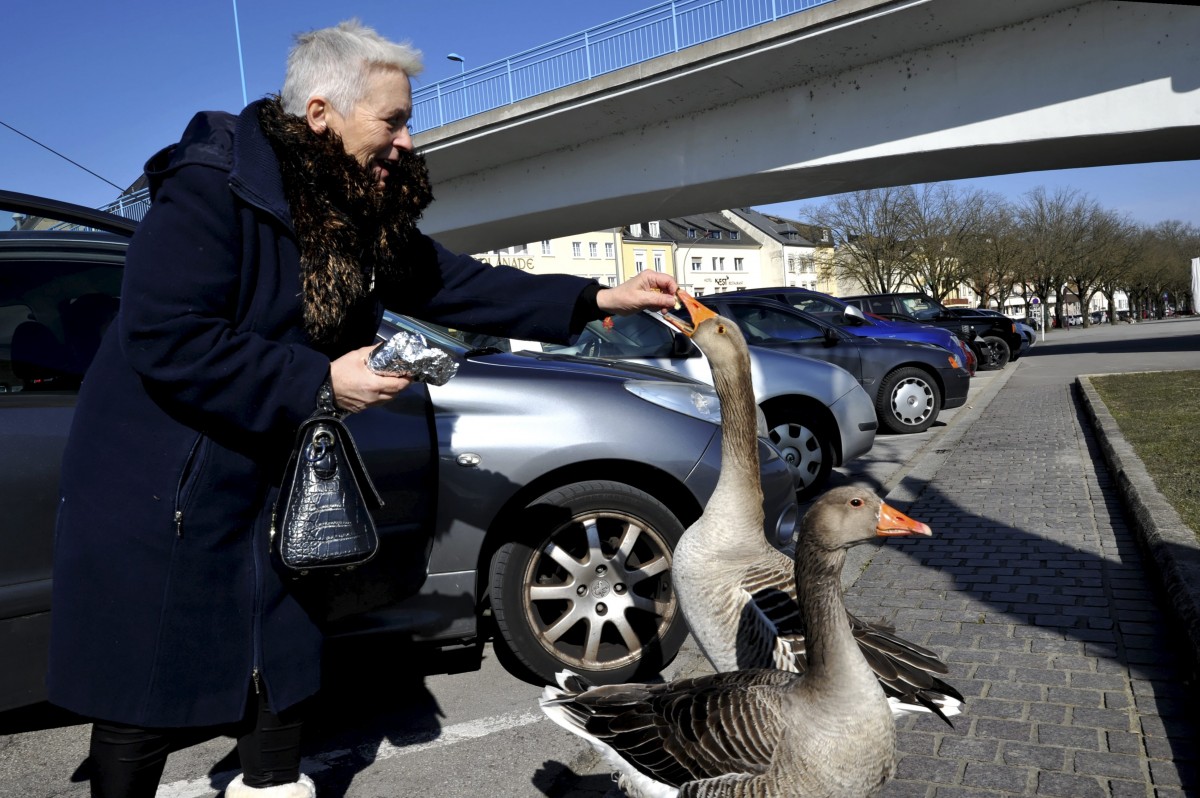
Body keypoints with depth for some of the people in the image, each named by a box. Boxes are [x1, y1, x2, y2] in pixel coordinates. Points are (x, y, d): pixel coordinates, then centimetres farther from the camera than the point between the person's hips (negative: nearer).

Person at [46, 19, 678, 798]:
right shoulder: (209, 186, -22)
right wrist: (321, 381, -25)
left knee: (285, 672, 16)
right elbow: (166, 340, -27)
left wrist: (599, 300, -2)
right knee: (145, 701, 4)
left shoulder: (365, 216, 2)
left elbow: (457, 285, 4)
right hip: (159, 491, -7)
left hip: (271, 481, 7)